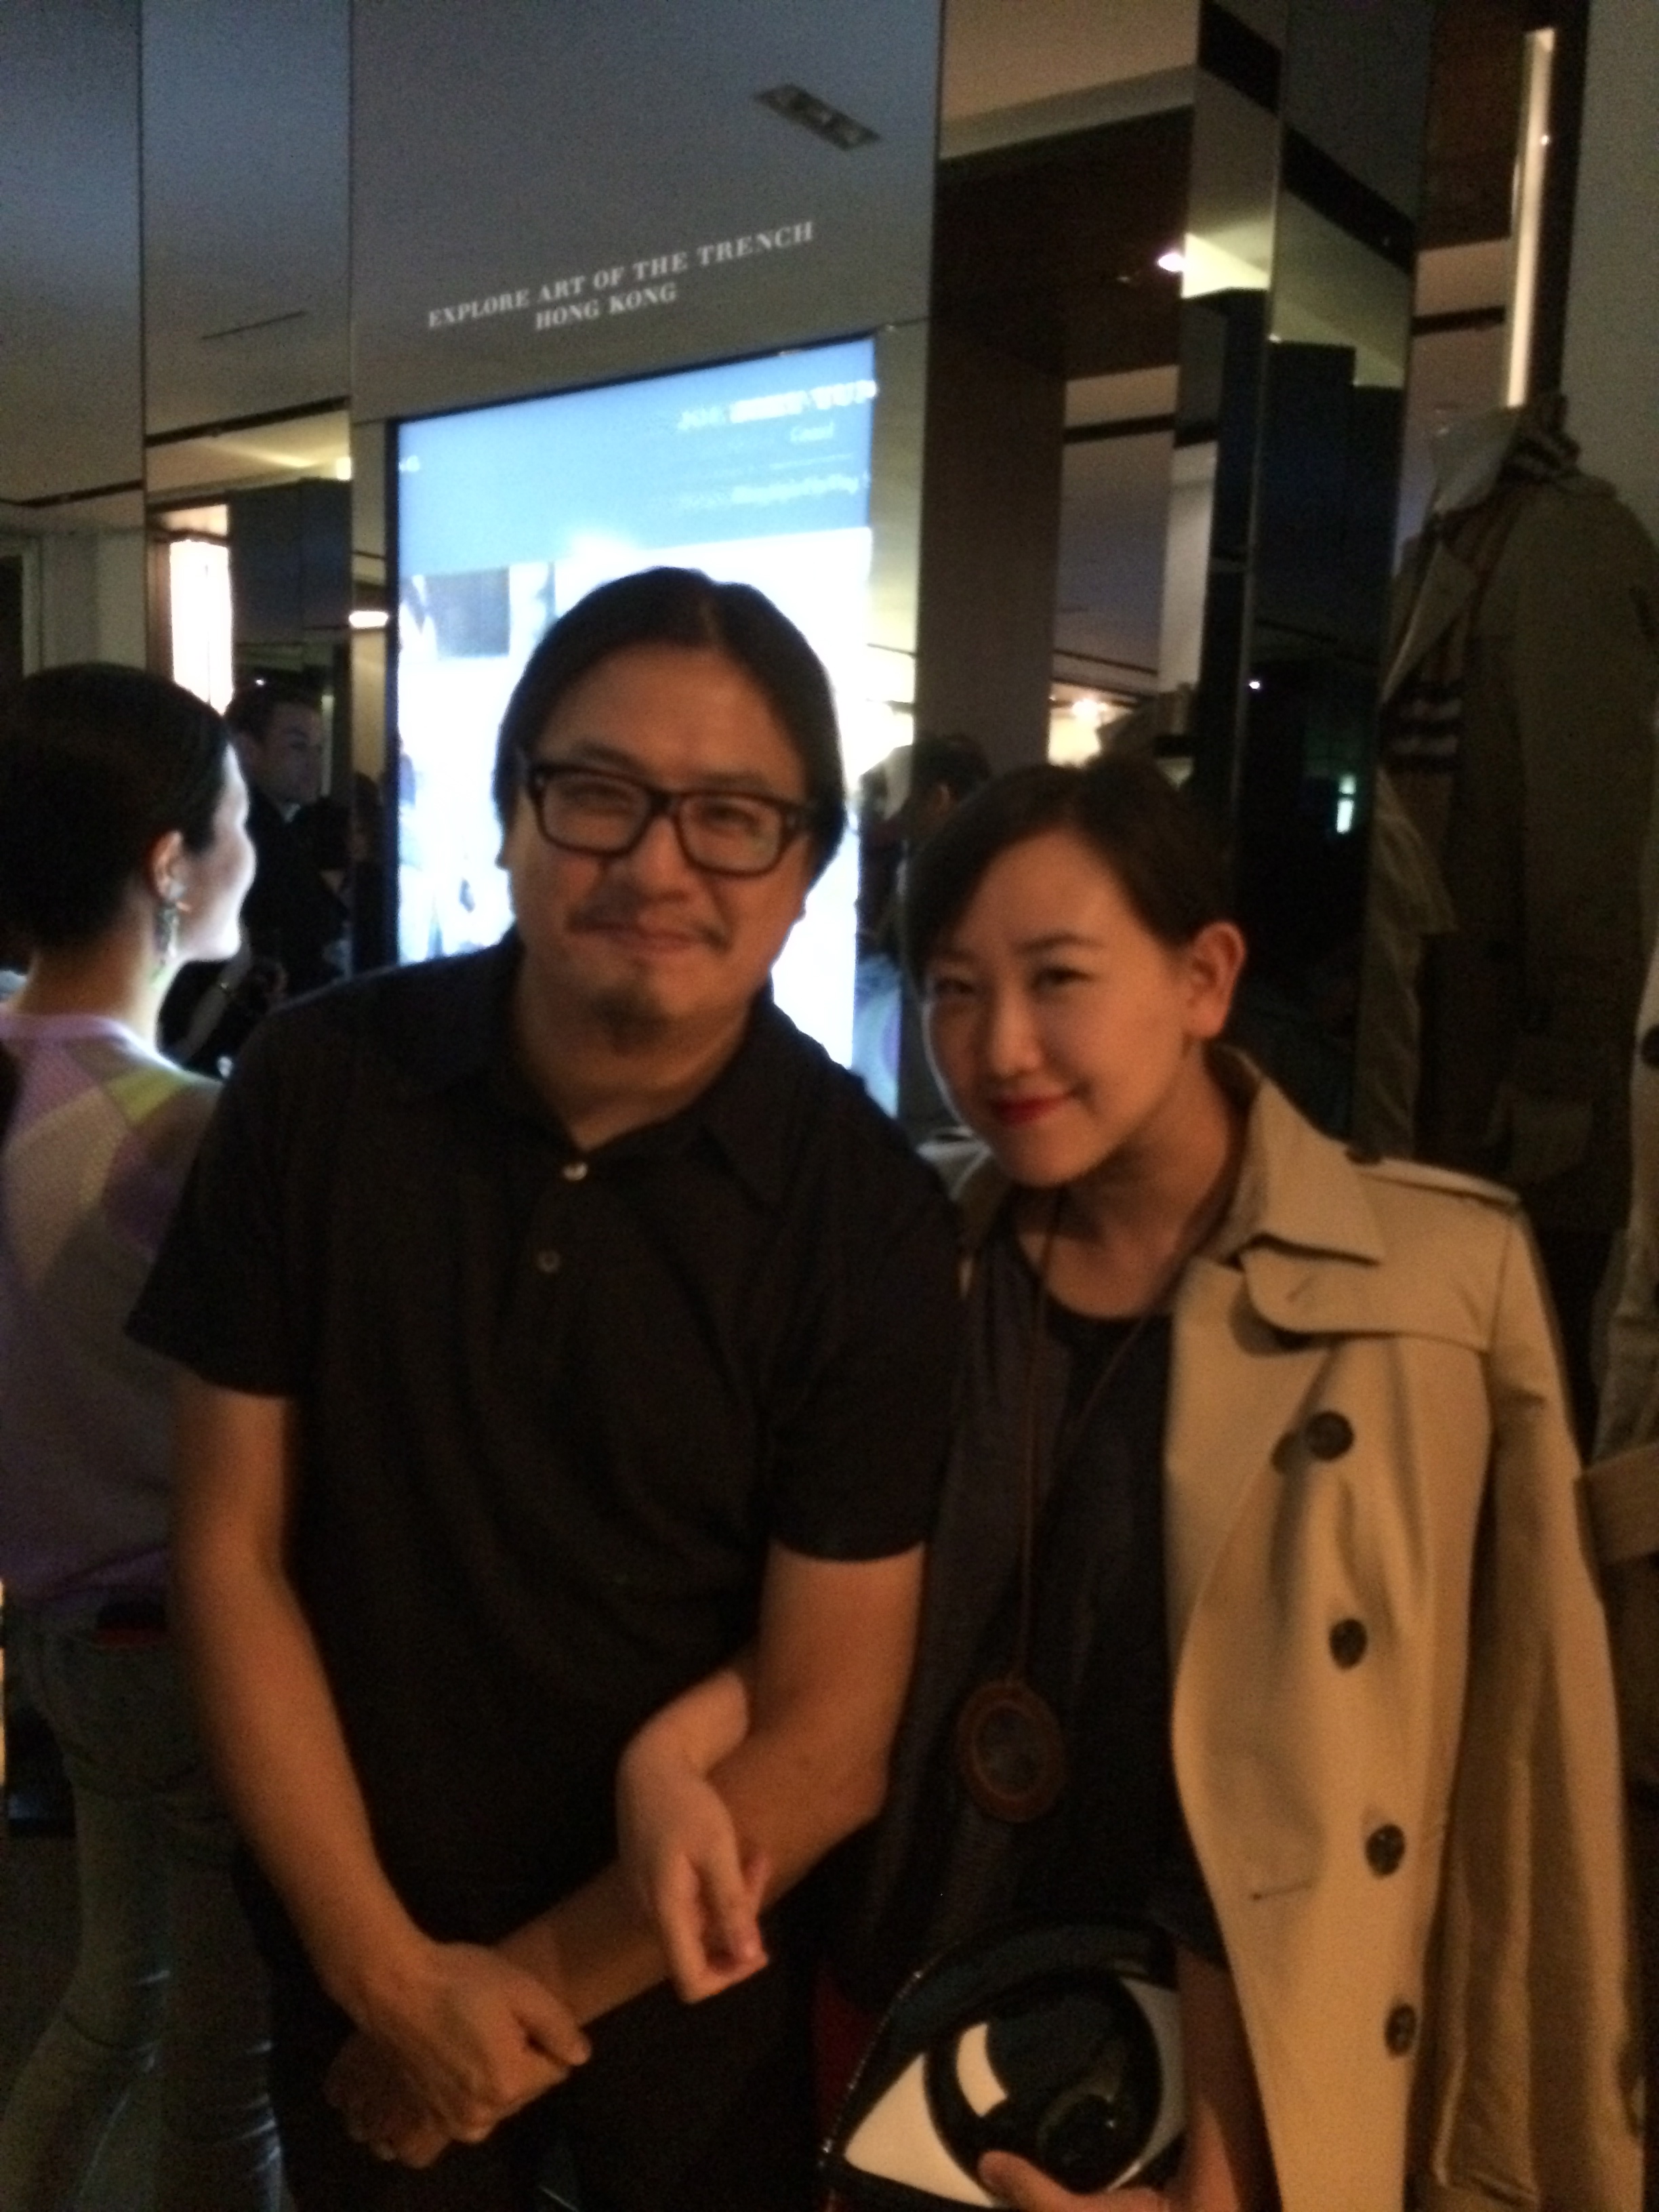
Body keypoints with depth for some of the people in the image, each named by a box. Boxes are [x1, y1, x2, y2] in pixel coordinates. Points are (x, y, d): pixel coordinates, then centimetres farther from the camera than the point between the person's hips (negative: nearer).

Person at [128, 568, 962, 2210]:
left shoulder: (863, 1213, -18)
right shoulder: (315, 1089, -14)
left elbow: (826, 1740, -14)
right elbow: (231, 1546, -7)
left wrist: (539, 1993, -8)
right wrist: (383, 1962, -9)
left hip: (696, 1968, -1)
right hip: (352, 1942, 1)